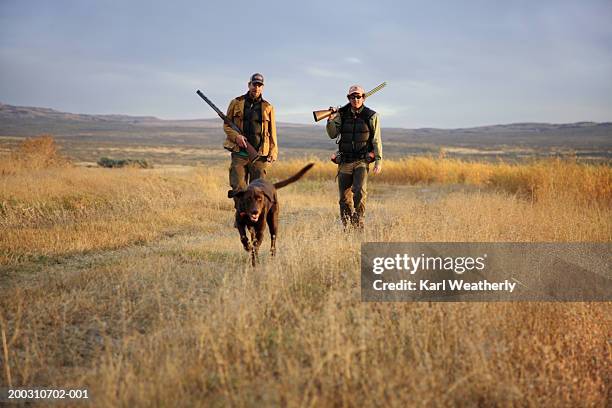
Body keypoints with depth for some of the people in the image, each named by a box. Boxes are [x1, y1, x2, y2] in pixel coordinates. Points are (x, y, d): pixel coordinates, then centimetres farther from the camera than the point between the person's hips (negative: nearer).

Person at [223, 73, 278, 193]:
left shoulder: (268, 107, 9)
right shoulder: (236, 103, 8)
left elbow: (272, 133, 9)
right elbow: (226, 125, 11)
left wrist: (273, 153, -1)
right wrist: (236, 136, -9)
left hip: (259, 155, 0)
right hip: (239, 153, 0)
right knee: (238, 188, -6)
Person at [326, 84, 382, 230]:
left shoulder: (371, 116, -2)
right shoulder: (342, 114, 5)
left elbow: (376, 140, -1)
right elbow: (333, 134, -3)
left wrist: (379, 160, -8)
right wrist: (330, 120, -21)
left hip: (362, 162, -3)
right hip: (345, 162, 3)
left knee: (360, 191, -24)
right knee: (345, 198, 6)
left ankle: (358, 221, -13)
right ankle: (347, 227, 18)